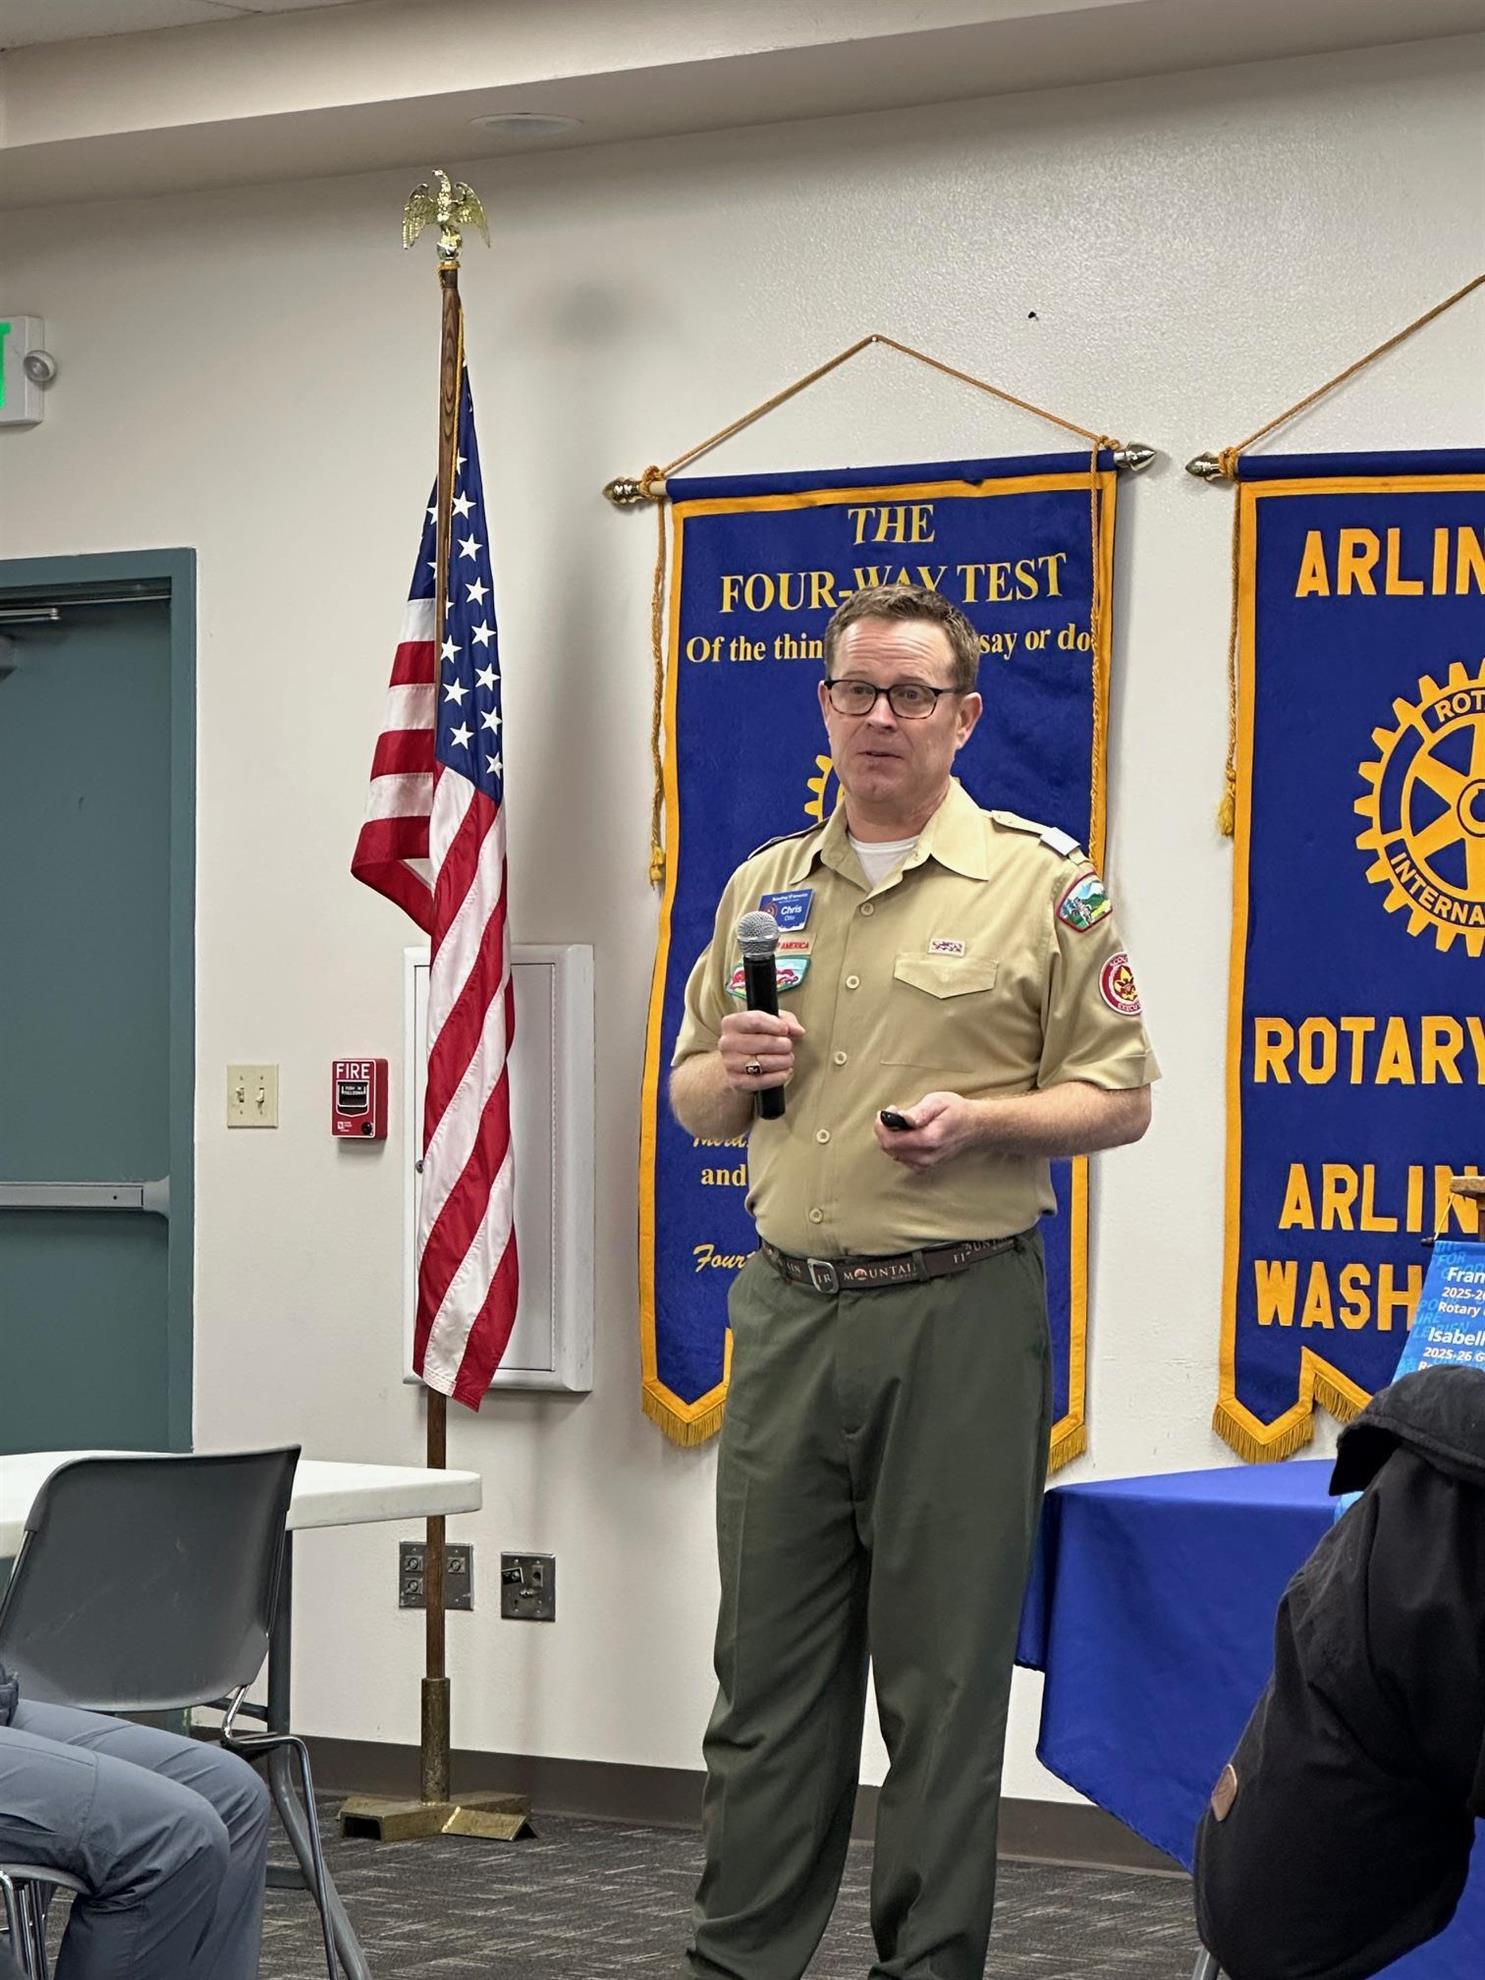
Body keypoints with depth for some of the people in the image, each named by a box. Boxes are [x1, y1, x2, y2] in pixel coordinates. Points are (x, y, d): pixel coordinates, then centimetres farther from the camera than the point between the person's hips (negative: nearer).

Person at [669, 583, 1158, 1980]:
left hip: (957, 1314, -4)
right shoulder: (763, 888, 14)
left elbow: (1118, 1098, -1)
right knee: (768, 1667, 8)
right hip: (787, 1308, 5)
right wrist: (731, 1069, -2)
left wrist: (980, 1119, -18)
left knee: (943, 1677, 1)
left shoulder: (1043, 882, 0)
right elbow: (695, 1107, 21)